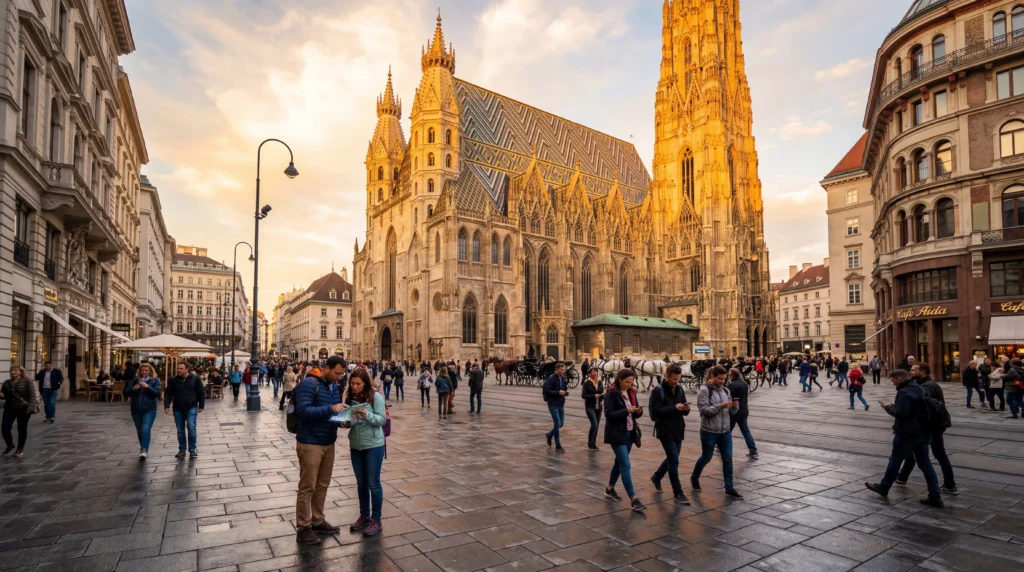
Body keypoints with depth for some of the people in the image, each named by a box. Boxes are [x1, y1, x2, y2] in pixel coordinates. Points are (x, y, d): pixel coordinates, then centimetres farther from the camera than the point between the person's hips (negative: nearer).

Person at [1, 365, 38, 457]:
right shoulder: (7, 383, 11)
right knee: (5, 428, -1)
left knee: (22, 429, 5)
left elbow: (32, 395, -12)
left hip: (24, 408, -5)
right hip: (9, 408, 5)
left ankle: (20, 448, 19)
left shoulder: (27, 381, -5)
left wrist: (31, 407, -22)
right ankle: (10, 445, 24)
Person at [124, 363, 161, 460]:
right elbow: (126, 392, 5)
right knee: (139, 431, 13)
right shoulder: (135, 379, 6)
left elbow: (157, 393, -10)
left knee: (146, 429, -17)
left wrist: (147, 386, -21)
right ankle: (142, 449, 29)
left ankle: (144, 450, -20)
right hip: (136, 410, 4)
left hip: (149, 409, -4)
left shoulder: (155, 380, -1)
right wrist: (133, 388, -15)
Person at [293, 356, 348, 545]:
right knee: (307, 487, 2)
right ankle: (303, 528, 14)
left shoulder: (335, 387, 9)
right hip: (310, 444, -7)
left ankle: (317, 521, 31)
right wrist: (330, 409, -29)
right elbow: (303, 411, -24)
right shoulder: (308, 384, -15)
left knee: (322, 485, 16)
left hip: (329, 443, 7)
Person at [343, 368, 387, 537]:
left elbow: (382, 420, -15)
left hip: (373, 445, -5)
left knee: (373, 483, 4)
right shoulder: (350, 398, 2)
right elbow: (348, 419, 10)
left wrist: (367, 415, -30)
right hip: (355, 446, 5)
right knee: (361, 483, 16)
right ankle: (364, 516, 31)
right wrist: (346, 423, -11)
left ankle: (376, 520, 16)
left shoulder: (376, 397, -13)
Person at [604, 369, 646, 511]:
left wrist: (639, 411, -10)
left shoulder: (631, 393, 9)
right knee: (626, 465, -10)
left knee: (619, 462, 17)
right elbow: (608, 414, -19)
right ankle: (633, 500, -8)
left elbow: (635, 414, 13)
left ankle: (610, 489, 34)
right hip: (616, 434, -8)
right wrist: (626, 411, -27)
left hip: (629, 433, 8)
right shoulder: (611, 394, -14)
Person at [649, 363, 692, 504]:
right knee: (674, 460, -6)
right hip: (665, 431, -6)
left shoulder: (679, 389, 7)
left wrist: (686, 409, -13)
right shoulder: (657, 391, -12)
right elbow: (655, 412, -19)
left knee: (671, 458, 17)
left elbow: (685, 412, 11)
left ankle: (656, 477, 39)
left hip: (678, 430, 7)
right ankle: (678, 492, 6)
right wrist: (674, 408, -27)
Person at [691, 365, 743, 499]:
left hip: (725, 431, 6)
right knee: (706, 458, 9)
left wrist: (735, 406, -11)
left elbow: (731, 412, 10)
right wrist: (721, 406, -27)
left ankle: (729, 488, 14)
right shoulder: (704, 390, -12)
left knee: (728, 459, 4)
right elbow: (704, 410, -21)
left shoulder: (725, 391, 8)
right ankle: (694, 477, 33)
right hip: (709, 432, -5)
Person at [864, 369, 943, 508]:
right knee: (925, 463, 10)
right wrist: (895, 406, 12)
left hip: (906, 433, -8)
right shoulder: (919, 389, 11)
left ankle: (883, 487, 21)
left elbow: (901, 413, -27)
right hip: (921, 432, 9)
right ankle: (935, 497, 8)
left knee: (895, 461, 6)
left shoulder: (904, 392, -20)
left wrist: (888, 408, -10)